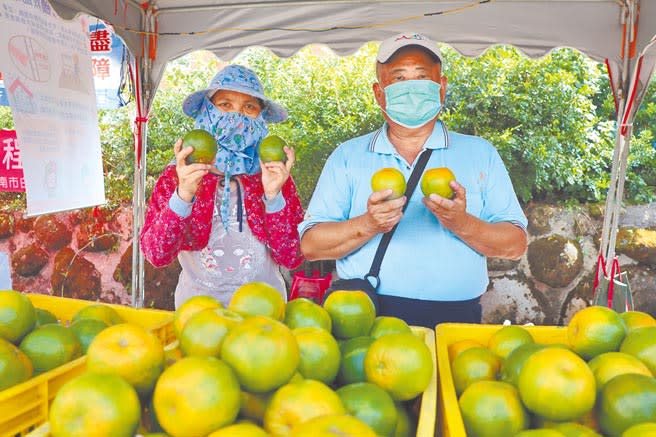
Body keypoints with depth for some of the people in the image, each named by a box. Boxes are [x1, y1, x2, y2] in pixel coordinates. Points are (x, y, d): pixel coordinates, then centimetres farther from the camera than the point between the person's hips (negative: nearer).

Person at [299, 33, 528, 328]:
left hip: (454, 318, 3)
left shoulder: (480, 154, 13)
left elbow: (515, 245, 7)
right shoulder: (347, 156, 10)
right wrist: (368, 225, -14)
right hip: (368, 319, -2)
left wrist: (462, 224, -12)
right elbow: (310, 245, 3)